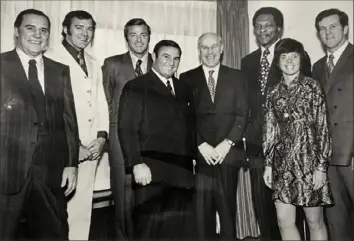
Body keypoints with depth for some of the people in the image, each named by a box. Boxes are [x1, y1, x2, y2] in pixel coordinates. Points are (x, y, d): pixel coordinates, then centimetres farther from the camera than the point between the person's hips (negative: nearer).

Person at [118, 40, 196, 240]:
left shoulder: (185, 90, 17)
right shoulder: (136, 87, -1)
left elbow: (191, 127, 17)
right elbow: (126, 129, -9)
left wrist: (193, 157, 9)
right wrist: (137, 164, -16)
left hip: (183, 172, 5)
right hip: (152, 172, -5)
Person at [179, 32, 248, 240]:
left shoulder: (236, 77, 11)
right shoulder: (187, 78, 8)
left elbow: (242, 113, 3)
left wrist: (226, 143, -8)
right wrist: (201, 145, -8)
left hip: (228, 153, 1)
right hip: (199, 154, 0)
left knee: (228, 208, 7)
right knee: (202, 211, 2)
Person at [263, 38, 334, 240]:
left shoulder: (312, 86, -3)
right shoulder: (274, 93, 7)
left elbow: (323, 129, -6)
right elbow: (270, 131, 8)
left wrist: (322, 166, -11)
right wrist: (268, 164, 5)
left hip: (308, 162, -3)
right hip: (283, 165, 3)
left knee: (315, 222, 9)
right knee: (284, 222, 6)